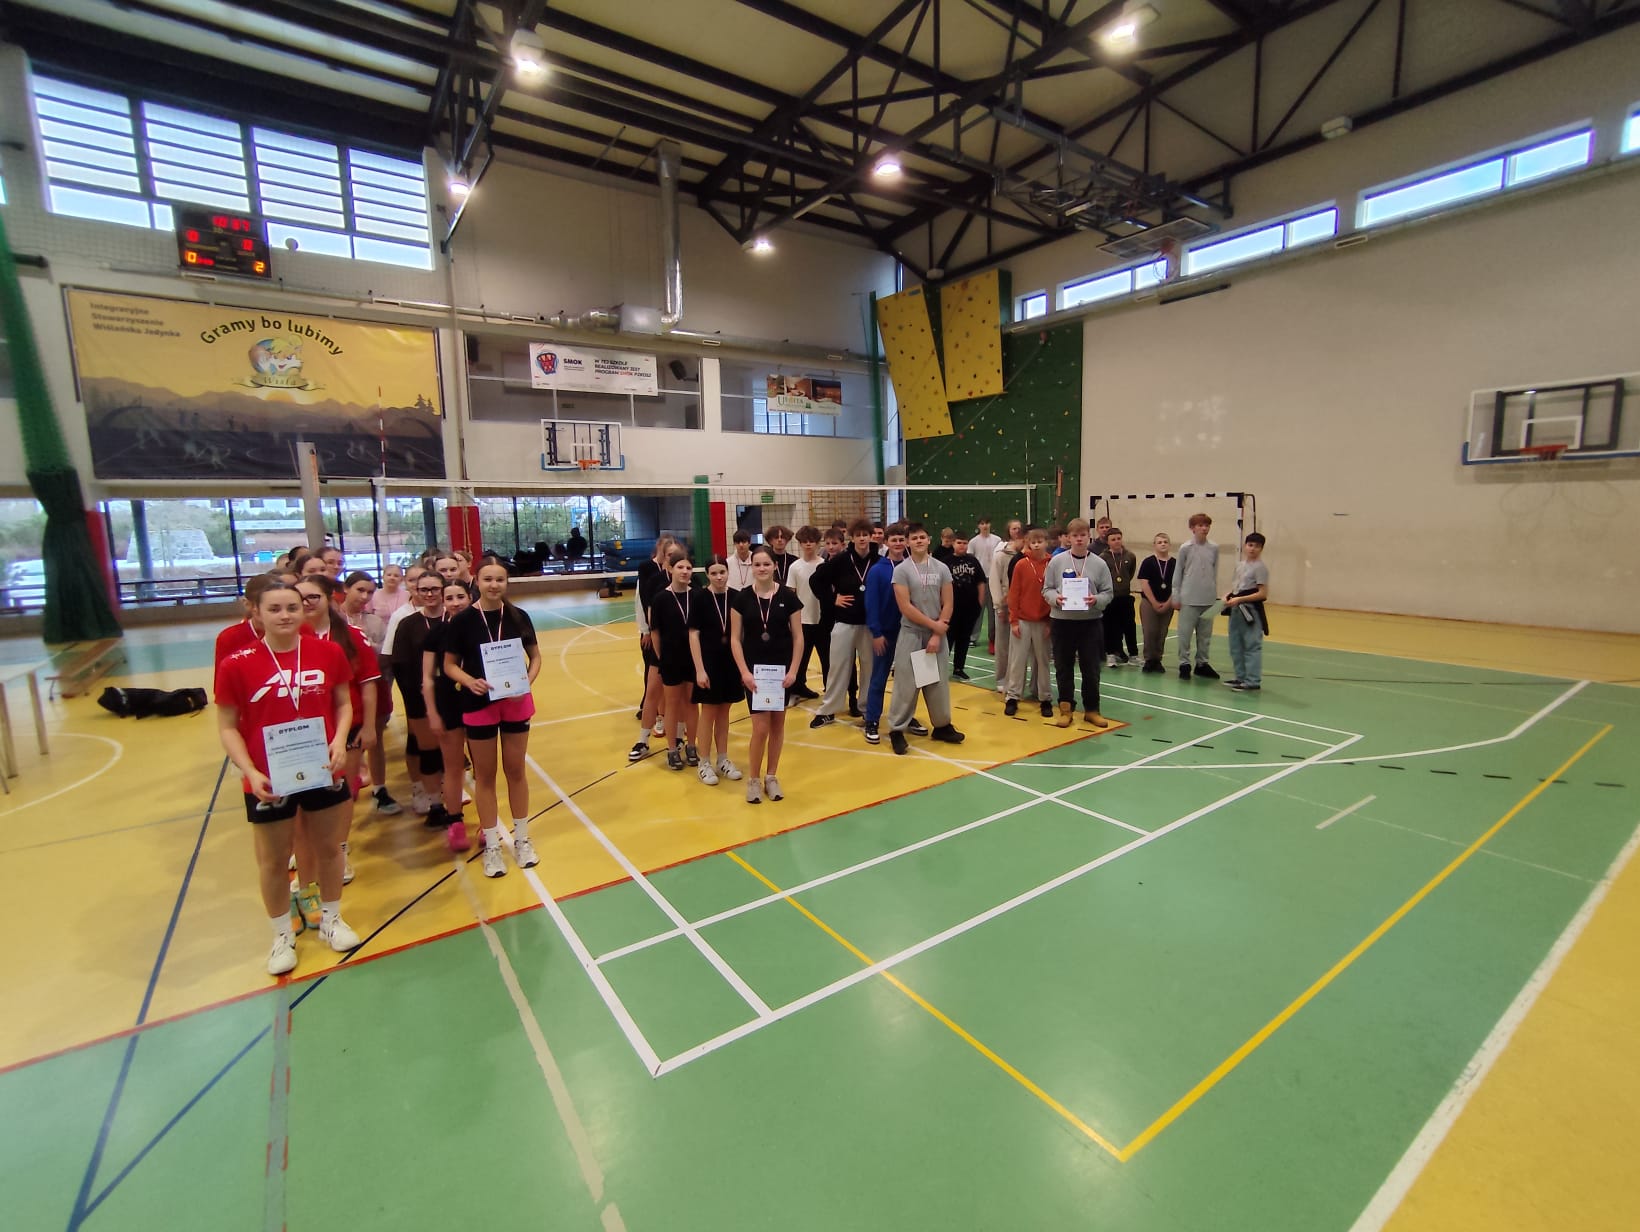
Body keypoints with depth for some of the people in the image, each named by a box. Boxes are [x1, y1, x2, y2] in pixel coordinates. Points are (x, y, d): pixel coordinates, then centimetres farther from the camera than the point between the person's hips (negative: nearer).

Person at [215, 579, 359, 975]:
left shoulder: (328, 652, -6)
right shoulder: (236, 664, -12)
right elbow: (227, 727, -7)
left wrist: (340, 740, -12)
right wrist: (250, 772, -18)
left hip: (323, 771, 2)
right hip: (268, 780, -2)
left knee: (329, 848, 18)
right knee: (274, 860, 16)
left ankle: (331, 919, 40)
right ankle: (282, 935, 37)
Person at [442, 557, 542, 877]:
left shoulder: (518, 617, -3)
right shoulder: (463, 620, -9)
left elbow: (535, 657, 5)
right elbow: (449, 664, -3)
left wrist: (528, 680, -13)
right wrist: (470, 681, -21)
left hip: (516, 704, 2)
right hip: (478, 706, -1)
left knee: (516, 770, 13)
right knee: (485, 775, 10)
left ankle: (521, 839, 28)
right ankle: (491, 846, 24)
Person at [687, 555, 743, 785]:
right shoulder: (700, 598, -10)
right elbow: (693, 635, -10)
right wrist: (700, 669, -14)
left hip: (731, 661, 3)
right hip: (708, 661, -3)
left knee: (724, 712, 14)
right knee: (708, 712, 6)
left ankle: (722, 760, 27)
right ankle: (704, 763, 19)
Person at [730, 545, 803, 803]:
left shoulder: (788, 597, -4)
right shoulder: (742, 598, -3)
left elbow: (798, 637, -1)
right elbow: (735, 639, -2)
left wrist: (793, 670, -9)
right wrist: (744, 672, -11)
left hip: (782, 669, 1)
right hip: (754, 670, -1)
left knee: (778, 724, 10)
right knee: (761, 727, -5)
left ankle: (771, 776, 26)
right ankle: (753, 779, 15)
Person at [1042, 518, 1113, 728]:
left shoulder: (1099, 564, -1)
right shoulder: (1056, 562, -2)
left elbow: (1108, 593, 2)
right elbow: (1046, 589, 2)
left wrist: (1096, 600, -18)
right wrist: (1055, 598, -18)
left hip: (1090, 622, 0)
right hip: (1062, 621, 0)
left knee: (1091, 668, 7)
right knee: (1064, 667, 9)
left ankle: (1092, 709, 22)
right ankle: (1065, 707, 22)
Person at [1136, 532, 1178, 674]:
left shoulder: (1175, 564, 2)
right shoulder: (1148, 562, -4)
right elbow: (1144, 584, -7)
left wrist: (1168, 603, -5)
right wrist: (1154, 603, -9)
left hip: (1167, 604, 2)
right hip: (1149, 602, -2)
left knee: (1162, 633, 6)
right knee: (1150, 632, -5)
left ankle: (1157, 660, 17)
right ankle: (1149, 660, 6)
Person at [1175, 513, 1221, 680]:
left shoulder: (1214, 548, 5)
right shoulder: (1186, 548, -3)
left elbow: (1215, 573, 10)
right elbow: (1178, 573, 1)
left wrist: (1215, 595, 9)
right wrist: (1176, 598, 0)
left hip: (1208, 600, 3)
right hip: (1189, 599, -3)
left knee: (1205, 634, 10)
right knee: (1185, 633, -1)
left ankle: (1202, 663, 22)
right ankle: (1184, 664, 10)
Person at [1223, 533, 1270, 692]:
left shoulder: (1260, 567, -11)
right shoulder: (1240, 564, 12)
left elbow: (1262, 594, -15)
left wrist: (1239, 599, -21)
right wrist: (1229, 595, 3)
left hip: (1251, 610, -8)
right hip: (1236, 609, 8)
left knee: (1252, 646, -3)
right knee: (1235, 646, 14)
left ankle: (1253, 682, 2)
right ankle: (1240, 677, 26)